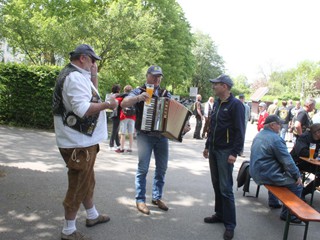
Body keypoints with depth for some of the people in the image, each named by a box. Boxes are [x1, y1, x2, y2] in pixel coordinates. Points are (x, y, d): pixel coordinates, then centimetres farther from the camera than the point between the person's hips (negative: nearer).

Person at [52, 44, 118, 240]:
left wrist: (94, 76, 7)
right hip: (78, 143, -11)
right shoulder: (75, 77, -20)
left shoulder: (76, 76, 14)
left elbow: (91, 98, 16)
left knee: (87, 181, 23)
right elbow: (82, 109, -30)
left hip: (82, 140, 11)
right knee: (78, 187, 0)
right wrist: (107, 104, -19)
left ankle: (93, 216, 40)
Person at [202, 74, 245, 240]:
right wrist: (207, 146, 19)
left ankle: (230, 224, 5)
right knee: (216, 185, 13)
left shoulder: (236, 105, -11)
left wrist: (234, 153, -19)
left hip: (226, 152, -8)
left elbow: (240, 131, -15)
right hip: (213, 150, 8)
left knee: (226, 188, -5)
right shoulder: (217, 103, 13)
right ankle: (220, 214, 27)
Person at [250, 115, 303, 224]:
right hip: (266, 176, -10)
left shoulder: (259, 135, 10)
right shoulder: (275, 139, -19)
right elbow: (288, 161, -18)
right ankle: (287, 214, 5)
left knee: (277, 174, 37)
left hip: (255, 173, 10)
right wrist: (297, 176, -4)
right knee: (297, 185, -3)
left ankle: (273, 202, 45)